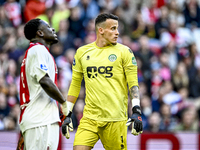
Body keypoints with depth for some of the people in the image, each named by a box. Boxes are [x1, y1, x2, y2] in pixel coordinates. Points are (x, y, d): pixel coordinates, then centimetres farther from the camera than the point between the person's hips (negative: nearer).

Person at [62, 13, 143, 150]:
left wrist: (137, 111, -12)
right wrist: (68, 115, 14)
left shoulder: (124, 52, 3)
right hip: (90, 117, 2)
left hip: (116, 118, -2)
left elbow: (133, 83, -1)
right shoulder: (82, 52, 11)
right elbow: (75, 85, 17)